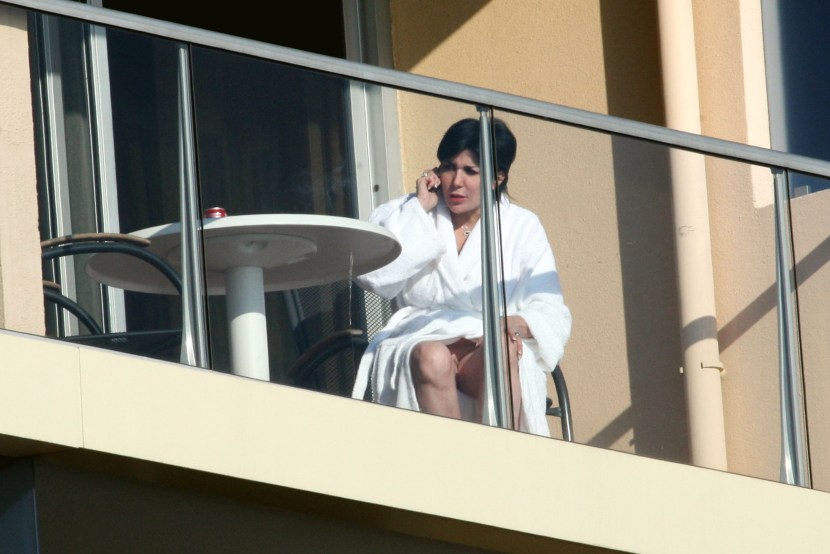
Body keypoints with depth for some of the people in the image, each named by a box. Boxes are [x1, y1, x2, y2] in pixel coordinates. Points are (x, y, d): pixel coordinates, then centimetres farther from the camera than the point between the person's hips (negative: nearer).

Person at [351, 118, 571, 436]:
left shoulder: (522, 227, 12)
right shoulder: (407, 216, 12)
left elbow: (551, 313, 4)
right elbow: (373, 276, -8)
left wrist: (518, 323, -20)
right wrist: (419, 209, -3)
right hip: (417, 341, 0)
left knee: (501, 350, -35)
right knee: (432, 358, -35)